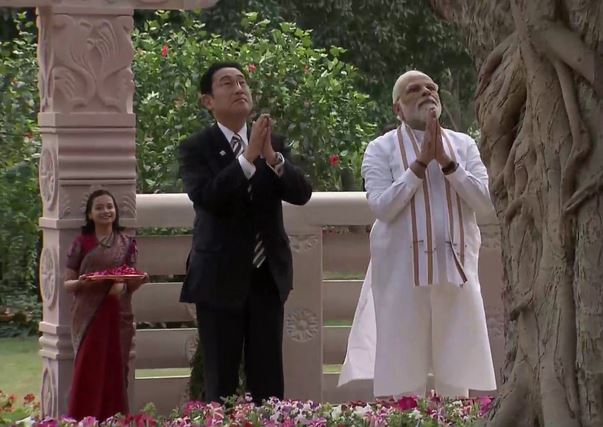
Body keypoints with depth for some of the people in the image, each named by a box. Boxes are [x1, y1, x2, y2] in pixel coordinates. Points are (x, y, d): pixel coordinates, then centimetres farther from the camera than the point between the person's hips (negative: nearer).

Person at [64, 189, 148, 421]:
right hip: (89, 315, -2)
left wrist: (124, 285, -10)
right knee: (88, 373, -8)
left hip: (118, 315, 2)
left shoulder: (127, 243, 10)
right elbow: (67, 283, 4)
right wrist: (81, 283, -17)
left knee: (115, 373, 0)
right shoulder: (81, 243, 4)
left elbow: (132, 283, 13)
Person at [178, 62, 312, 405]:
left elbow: (302, 193, -4)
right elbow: (206, 197, -21)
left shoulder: (273, 144, 7)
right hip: (221, 277, -3)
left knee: (269, 380, 5)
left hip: (268, 275, 3)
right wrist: (248, 158, -26)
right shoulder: (196, 149, -4)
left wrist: (272, 158, -20)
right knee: (221, 381, 2)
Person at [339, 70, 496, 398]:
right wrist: (421, 162, -13)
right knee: (405, 381, -1)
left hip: (456, 269, 3)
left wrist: (446, 161, -10)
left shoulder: (463, 146, 11)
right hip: (403, 271, -3)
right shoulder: (381, 149, 3)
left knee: (456, 382, 4)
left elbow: (486, 203, -1)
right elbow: (382, 207, -11)